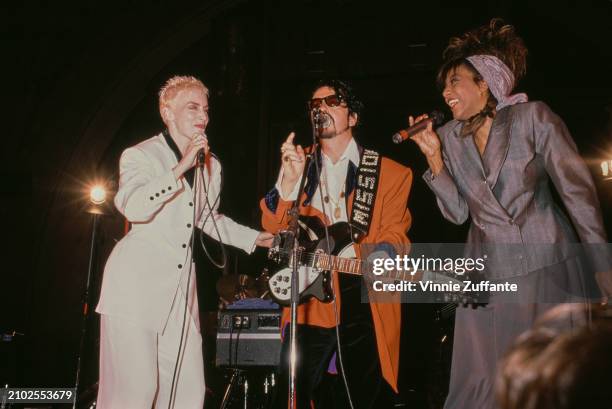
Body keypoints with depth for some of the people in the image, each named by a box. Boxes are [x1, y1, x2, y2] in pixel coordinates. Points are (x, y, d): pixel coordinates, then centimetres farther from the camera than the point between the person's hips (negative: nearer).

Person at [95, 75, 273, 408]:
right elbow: (133, 206, -23)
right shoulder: (140, 155, -4)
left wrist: (255, 238, 25)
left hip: (179, 290, 6)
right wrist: (181, 168, -23)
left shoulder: (211, 166, 15)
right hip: (135, 284, -6)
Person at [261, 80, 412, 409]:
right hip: (309, 301, 2)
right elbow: (272, 228, 2)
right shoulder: (299, 165, 13)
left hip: (365, 302, -2)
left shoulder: (391, 173, 6)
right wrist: (290, 180, -14)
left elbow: (393, 236, -1)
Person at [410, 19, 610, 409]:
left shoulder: (532, 117, -6)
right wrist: (433, 156, -5)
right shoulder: (449, 136, 7)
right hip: (488, 273, 4)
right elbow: (457, 212, 5)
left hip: (548, 264, -3)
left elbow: (578, 188, -8)